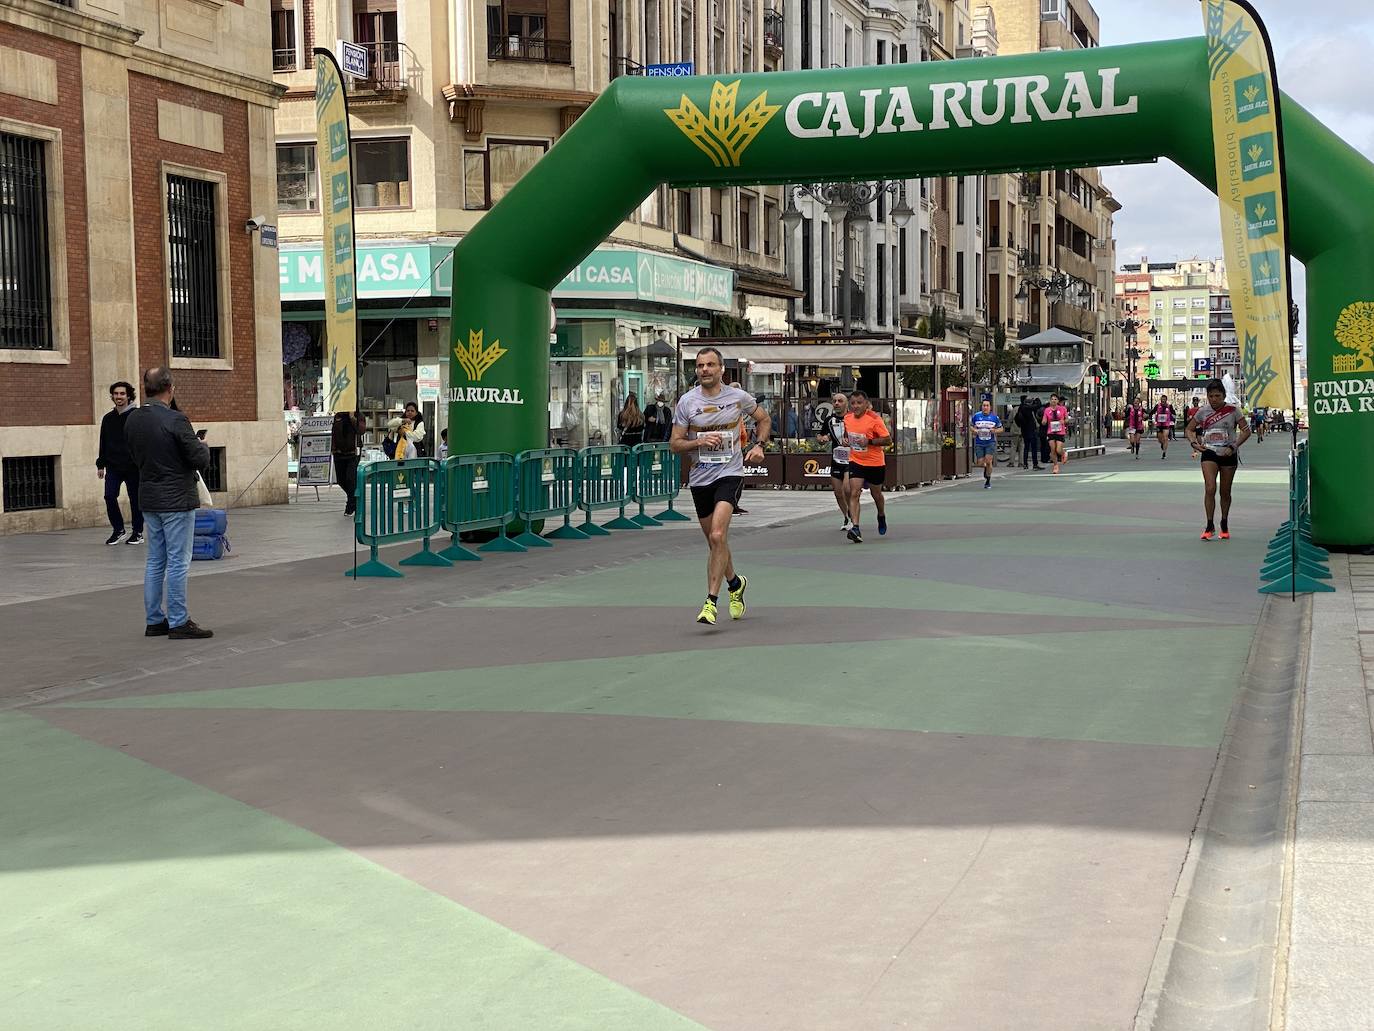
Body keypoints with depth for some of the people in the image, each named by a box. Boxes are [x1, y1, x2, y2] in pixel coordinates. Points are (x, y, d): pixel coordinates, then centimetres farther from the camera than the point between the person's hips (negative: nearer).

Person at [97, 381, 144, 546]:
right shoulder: (108, 418, 10)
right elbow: (103, 443, 16)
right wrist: (100, 464, 13)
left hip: (133, 466, -4)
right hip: (113, 466, 4)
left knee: (135, 498, 3)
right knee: (109, 496, -7)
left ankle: (138, 532, 15)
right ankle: (118, 530, 9)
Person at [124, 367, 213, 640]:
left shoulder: (132, 420, 3)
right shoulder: (175, 420, -19)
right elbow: (201, 461, -16)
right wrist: (202, 446, 6)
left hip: (149, 499, 7)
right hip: (177, 499, -7)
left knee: (155, 561, 13)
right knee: (178, 562, -2)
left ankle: (154, 621, 18)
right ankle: (178, 623, 1)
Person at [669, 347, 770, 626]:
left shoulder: (738, 397, -2)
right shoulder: (687, 401, -1)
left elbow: (763, 418, 17)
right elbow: (675, 444, 1)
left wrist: (759, 445, 1)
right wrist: (699, 442, -17)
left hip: (730, 474, -3)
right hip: (700, 478, 3)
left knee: (718, 536, -21)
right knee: (715, 542, 14)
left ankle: (711, 601, -18)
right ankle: (735, 584, 41)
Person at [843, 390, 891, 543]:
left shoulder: (874, 419, -18)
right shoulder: (847, 418, -2)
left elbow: (888, 440, -18)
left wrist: (869, 442, -27)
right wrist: (848, 443, 5)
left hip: (875, 463, -2)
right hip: (856, 462, 2)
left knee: (876, 493, 17)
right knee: (854, 494, -16)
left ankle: (882, 516, 48)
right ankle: (855, 528, -23)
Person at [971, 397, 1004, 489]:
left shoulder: (994, 417, -1)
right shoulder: (976, 416, 2)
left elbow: (1001, 429, 8)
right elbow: (972, 426, 15)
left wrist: (995, 431, -13)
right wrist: (974, 430, -7)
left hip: (990, 442, -2)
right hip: (979, 443, 2)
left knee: (988, 461, -12)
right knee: (981, 463, -1)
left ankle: (988, 480, 5)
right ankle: (986, 468, 37)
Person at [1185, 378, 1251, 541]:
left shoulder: (1233, 411, -5)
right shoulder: (1203, 412, 0)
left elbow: (1246, 431, -3)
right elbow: (1188, 429, 11)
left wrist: (1233, 446, -15)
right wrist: (1194, 443, -7)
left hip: (1228, 454, 0)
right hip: (1209, 453, 0)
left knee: (1225, 492, 9)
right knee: (1210, 489, -15)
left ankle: (1224, 525, 26)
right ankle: (1210, 526, -10)